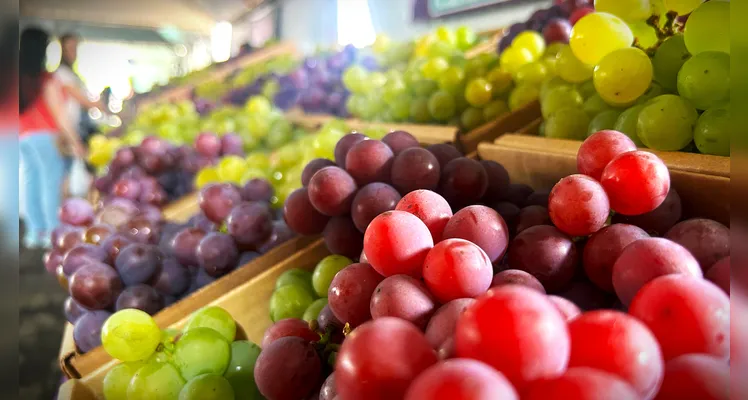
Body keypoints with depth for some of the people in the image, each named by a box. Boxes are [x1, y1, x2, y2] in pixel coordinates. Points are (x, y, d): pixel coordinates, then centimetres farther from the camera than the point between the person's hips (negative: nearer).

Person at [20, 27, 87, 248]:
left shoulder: (21, 78, 6)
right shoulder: (46, 79, -11)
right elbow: (59, 113, -11)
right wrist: (75, 142, -7)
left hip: (22, 135, 6)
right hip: (43, 135, -6)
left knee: (31, 181, 9)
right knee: (51, 181, -2)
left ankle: (35, 231, 12)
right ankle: (54, 232, -2)